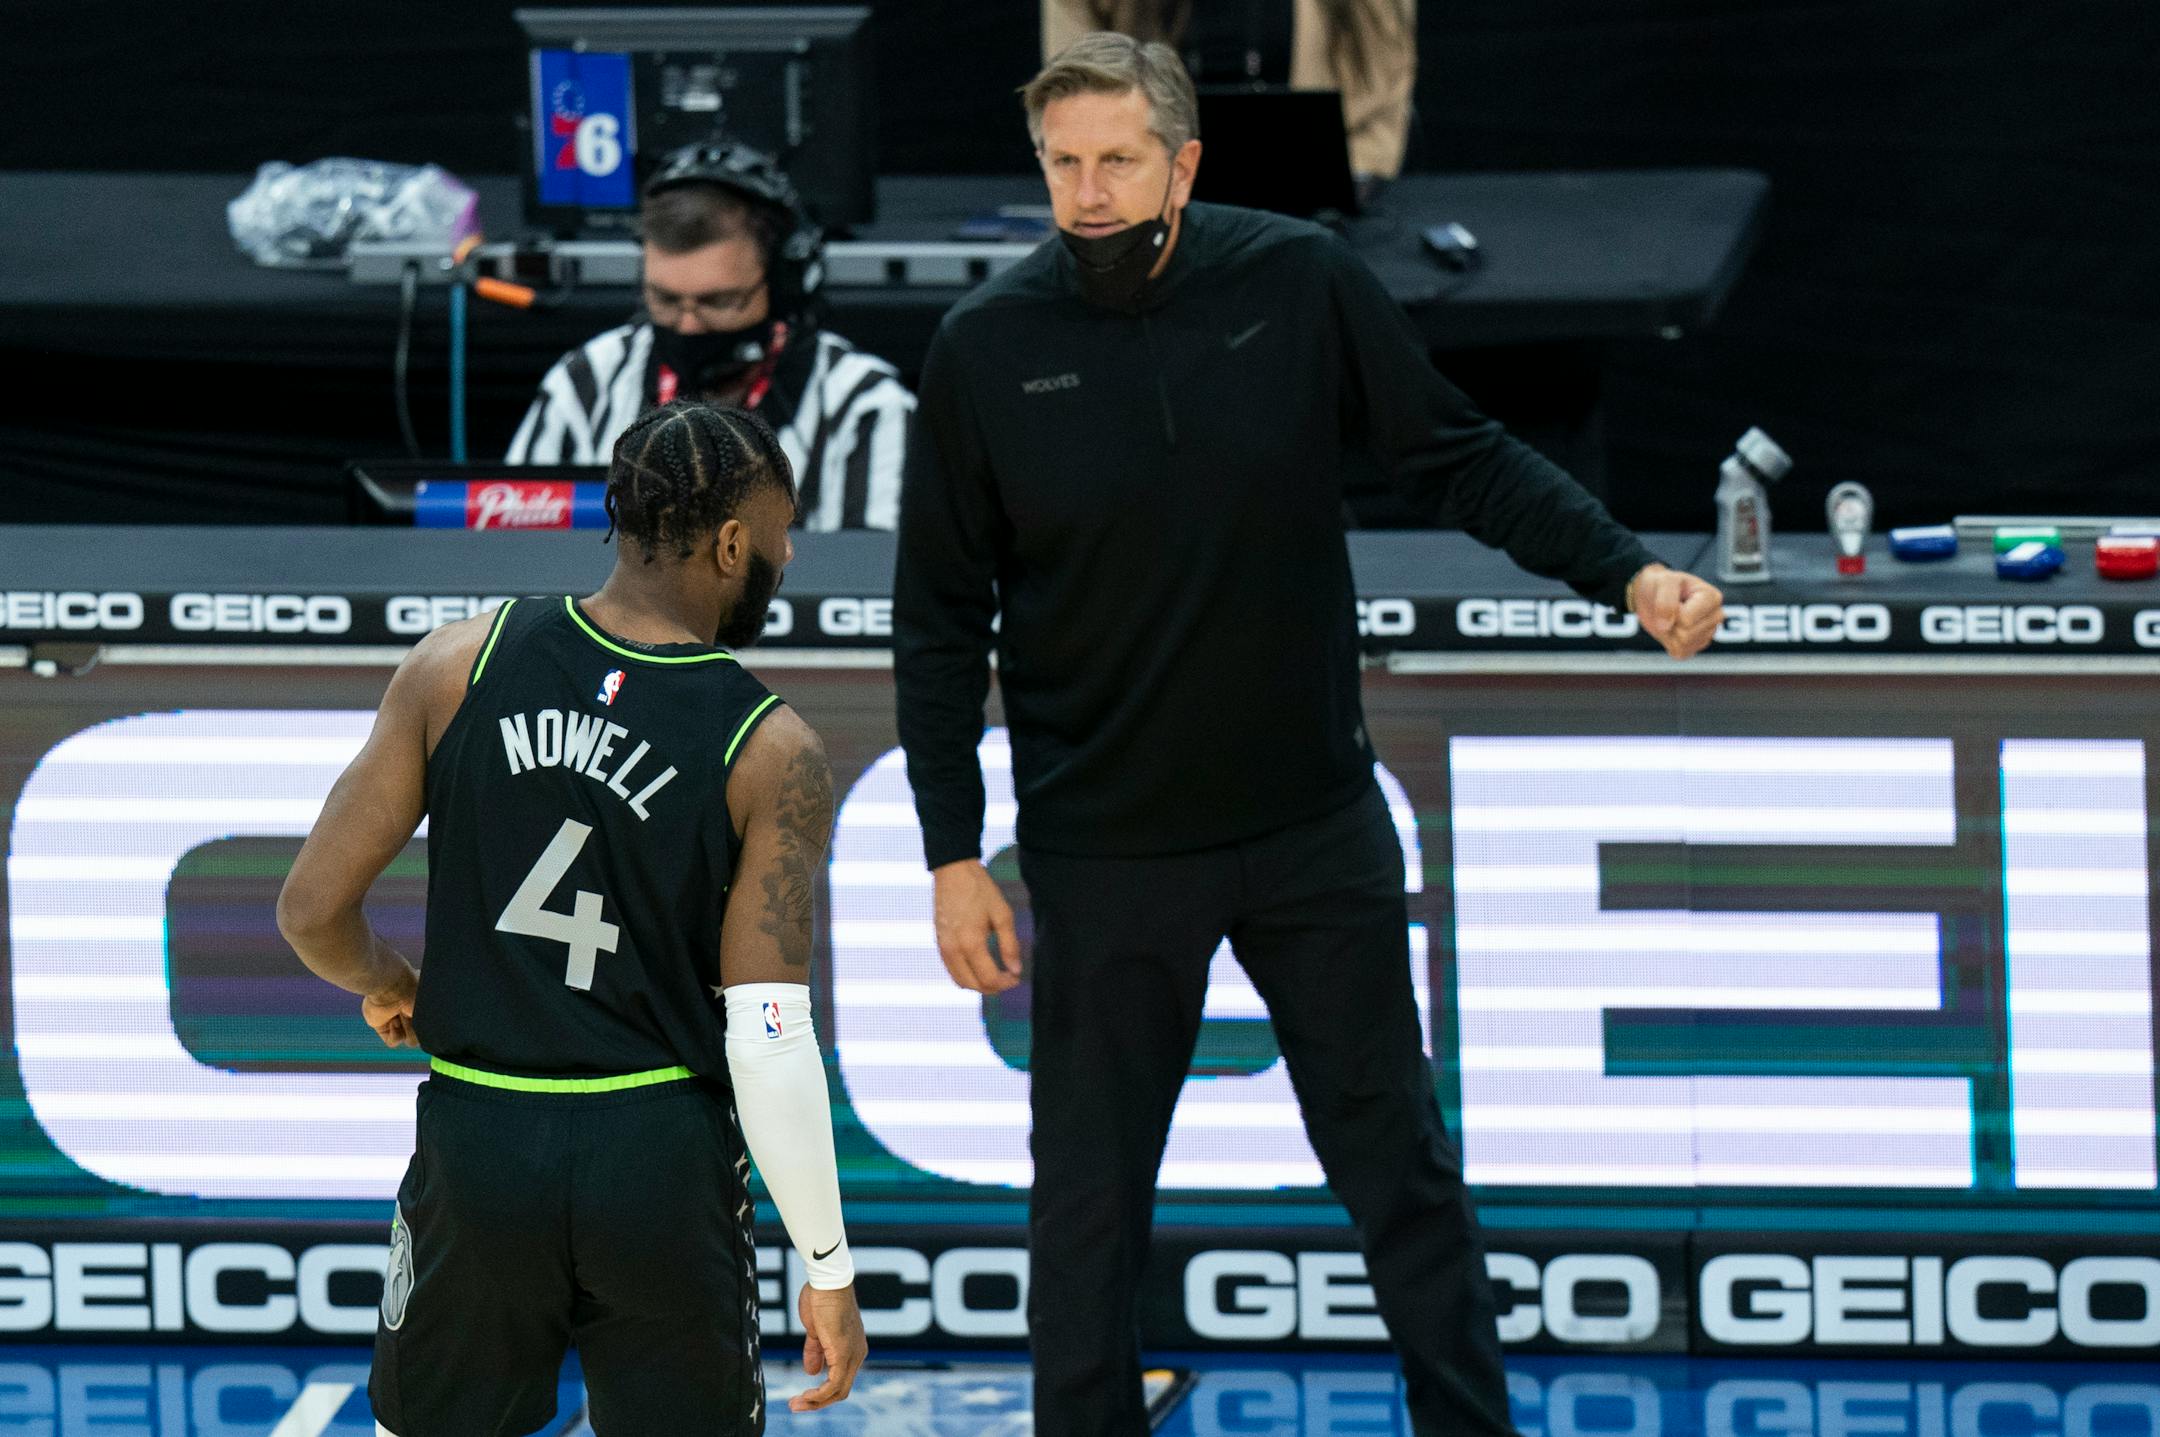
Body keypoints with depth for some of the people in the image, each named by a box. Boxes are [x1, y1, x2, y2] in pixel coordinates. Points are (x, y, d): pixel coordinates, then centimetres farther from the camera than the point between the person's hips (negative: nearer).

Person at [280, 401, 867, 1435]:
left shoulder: (460, 665, -4)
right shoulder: (771, 756, -10)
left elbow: (312, 912, -2)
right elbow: (769, 1048, -13)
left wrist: (384, 985, 21)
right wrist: (829, 1271, -4)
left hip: (476, 1150, 2)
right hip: (662, 1158, -2)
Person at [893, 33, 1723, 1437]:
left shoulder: (1303, 282, -9)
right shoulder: (988, 347, -10)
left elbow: (1458, 458, 2)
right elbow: (940, 619, -2)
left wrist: (1627, 570, -12)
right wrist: (954, 856, -4)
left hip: (1318, 829, 1)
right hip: (1106, 847, -1)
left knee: (1401, 1163, 11)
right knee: (1091, 1206, 7)